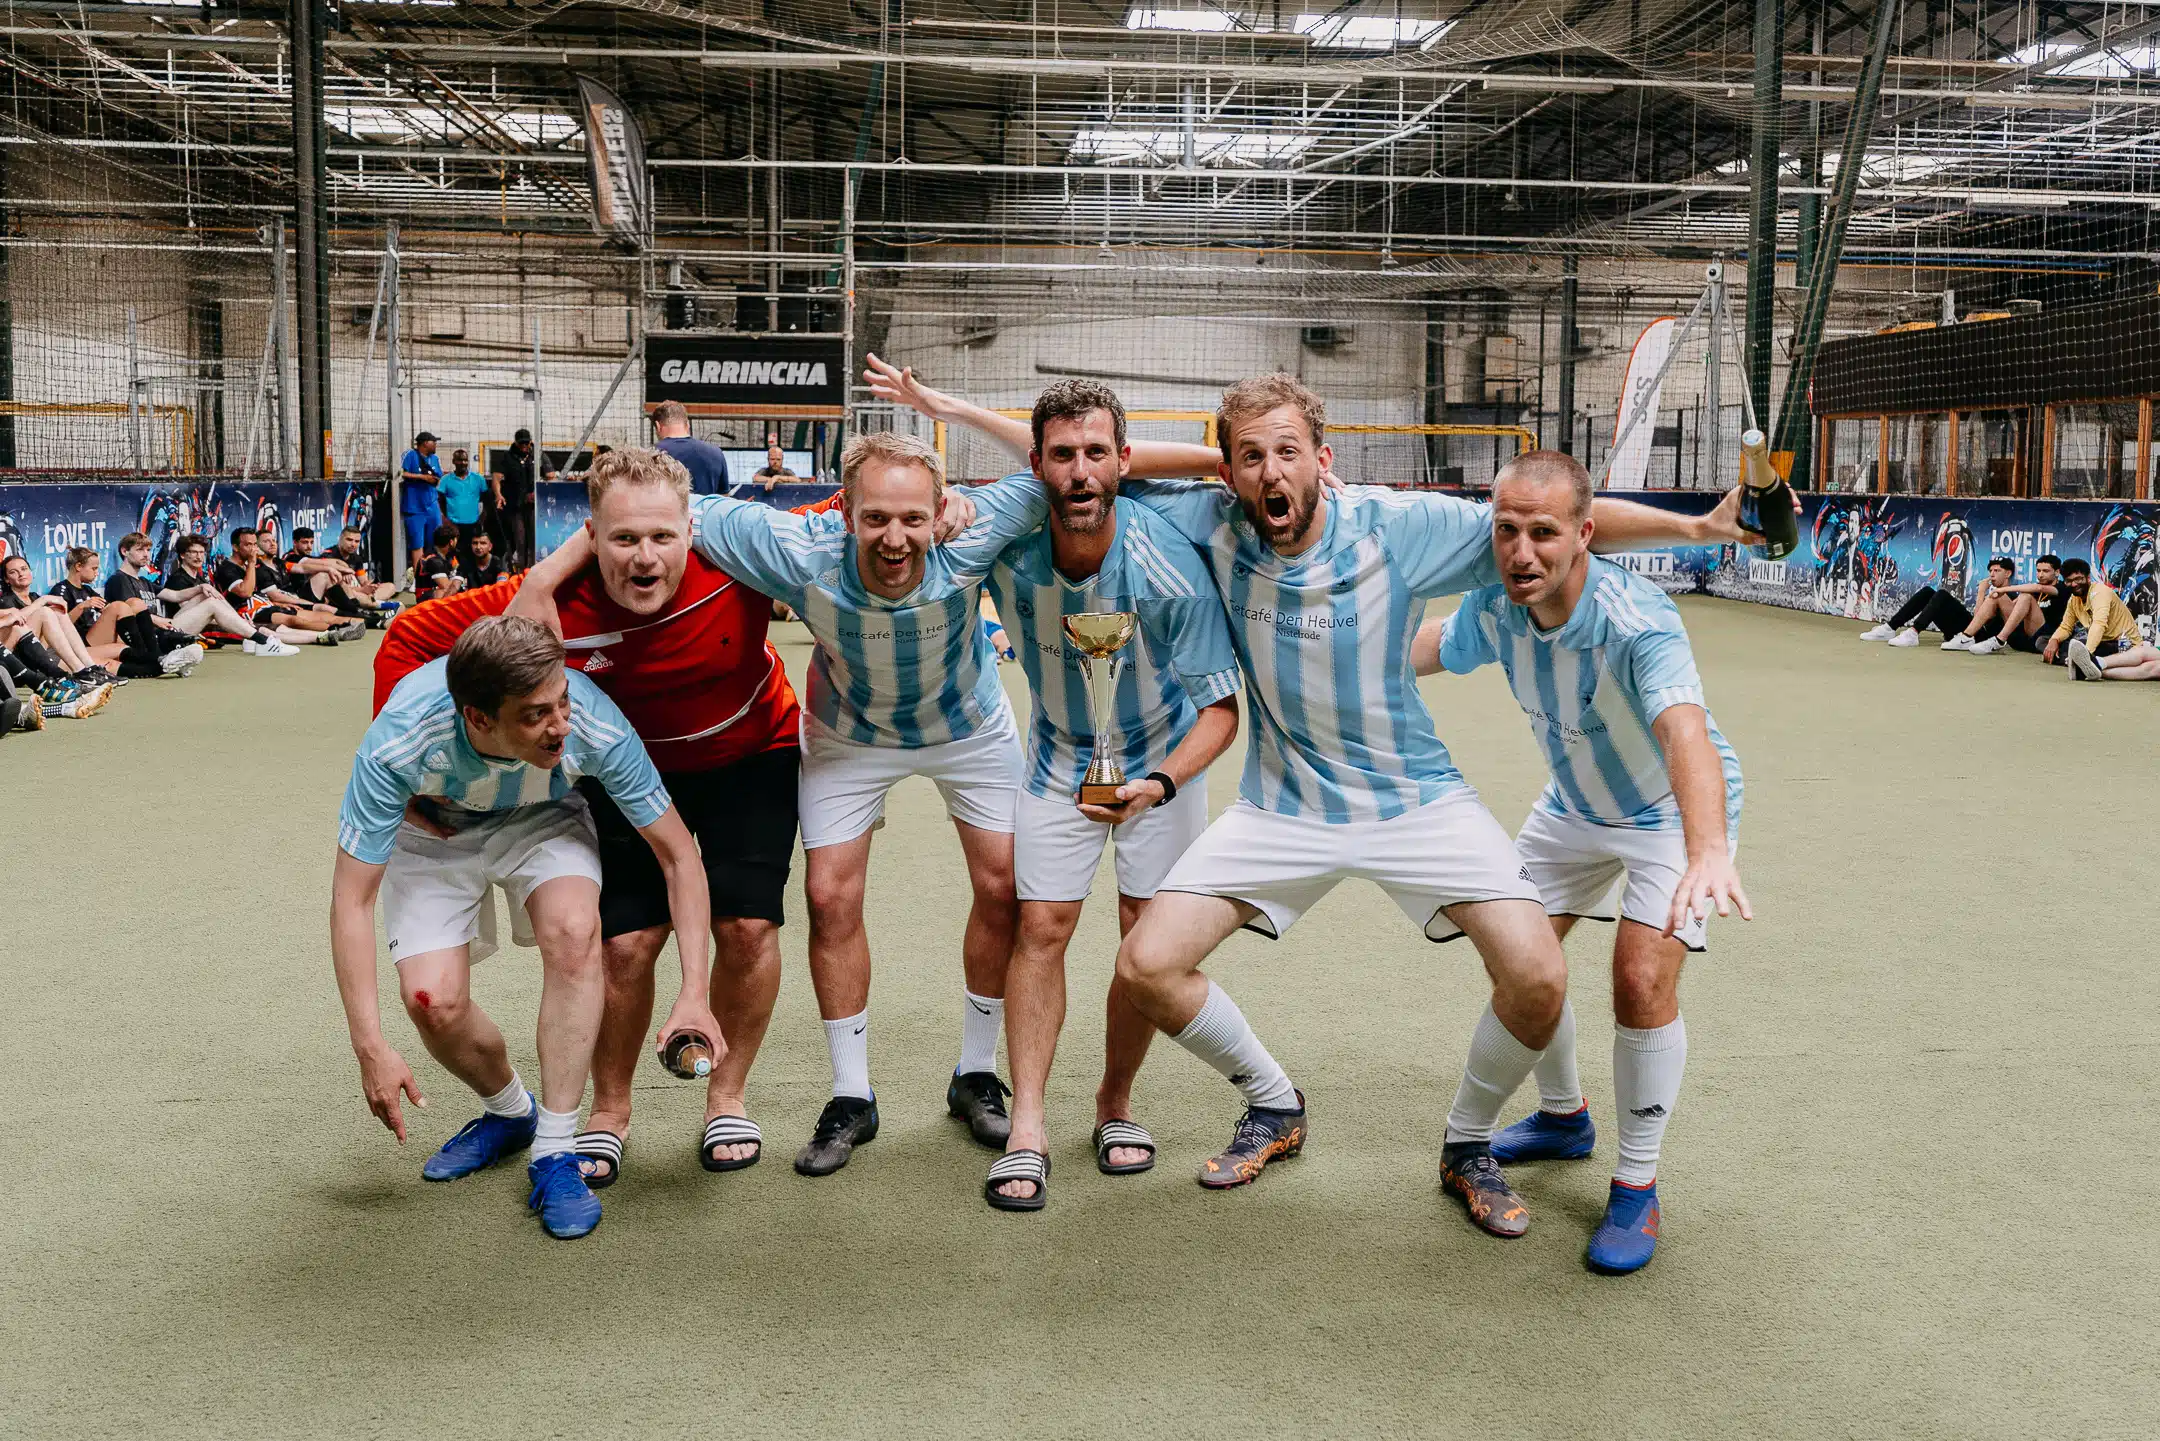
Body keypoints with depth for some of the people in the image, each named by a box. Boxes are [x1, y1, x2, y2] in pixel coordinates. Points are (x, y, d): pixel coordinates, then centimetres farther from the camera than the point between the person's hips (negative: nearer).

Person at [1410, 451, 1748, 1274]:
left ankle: (1637, 1188, 0)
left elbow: (1686, 731, -57)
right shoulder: (1493, 607, -20)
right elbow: (1422, 651, 3)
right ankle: (1562, 1118, 37)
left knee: (1643, 981, -19)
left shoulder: (1636, 621, -39)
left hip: (1676, 810, -6)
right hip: (1574, 805, 6)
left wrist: (1708, 852, -73)